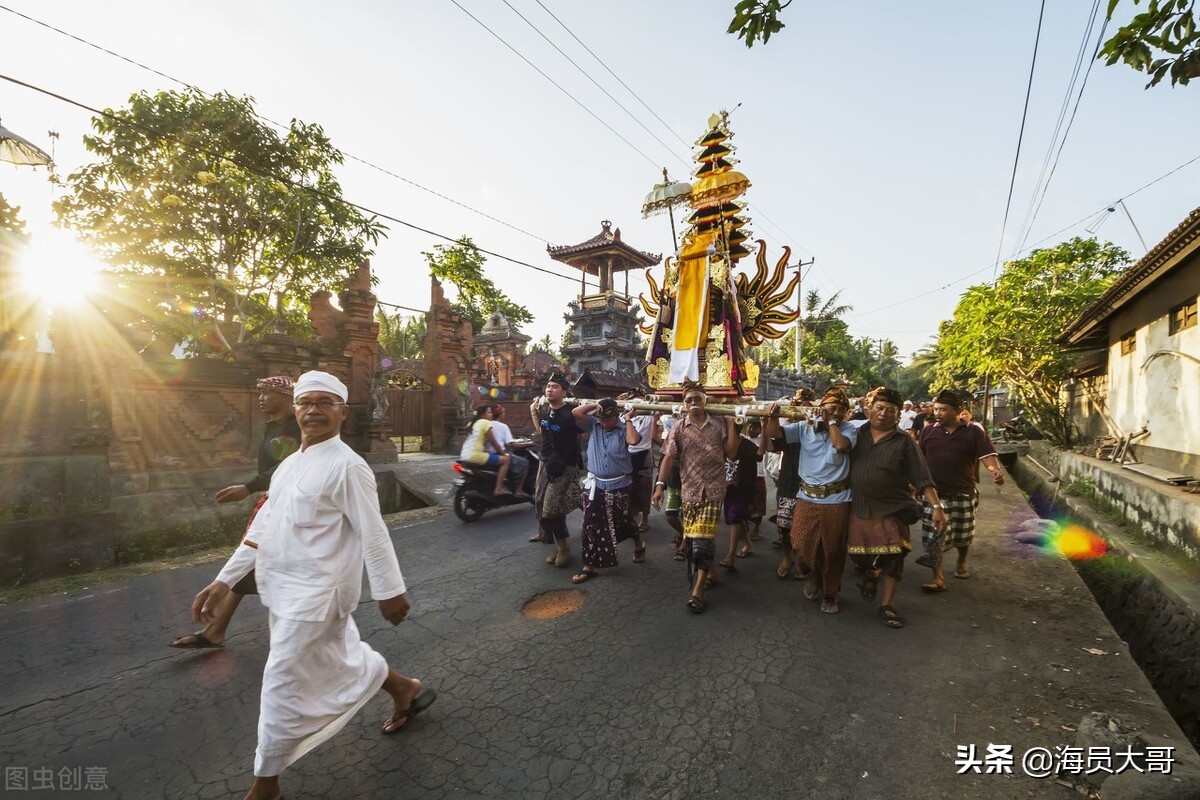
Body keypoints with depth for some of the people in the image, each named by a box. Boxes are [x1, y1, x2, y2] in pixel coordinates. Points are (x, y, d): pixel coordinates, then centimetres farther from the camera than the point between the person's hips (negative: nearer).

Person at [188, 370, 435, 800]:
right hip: (284, 589, 9)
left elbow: (373, 534, -18)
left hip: (315, 593, -9)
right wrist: (224, 580, 10)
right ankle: (405, 689, 45)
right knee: (341, 657, 22)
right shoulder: (289, 465, 8)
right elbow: (263, 527, 13)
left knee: (282, 684, 4)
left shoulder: (346, 466, -19)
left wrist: (390, 591, -13)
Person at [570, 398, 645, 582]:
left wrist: (628, 420, -14)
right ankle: (589, 566, 14)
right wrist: (595, 405, -7)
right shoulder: (593, 425, 0)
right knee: (591, 526, 2)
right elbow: (576, 412, -12)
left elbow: (634, 440, -27)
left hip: (619, 485, -2)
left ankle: (639, 544, 46)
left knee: (622, 522, 15)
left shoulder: (624, 429, -6)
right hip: (595, 484, 2)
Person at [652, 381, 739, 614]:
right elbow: (668, 457, -4)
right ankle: (705, 574, 33)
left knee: (703, 539, -8)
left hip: (713, 491, -1)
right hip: (689, 490, 1)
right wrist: (659, 484, -14)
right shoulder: (678, 428, 1)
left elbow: (731, 453, 0)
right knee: (690, 539, 9)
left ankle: (698, 591, -3)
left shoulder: (718, 426, 3)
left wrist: (731, 423, -2)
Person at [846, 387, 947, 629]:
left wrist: (937, 507, -16)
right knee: (859, 554, 10)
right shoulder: (858, 433, 1)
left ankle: (887, 606, 21)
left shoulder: (904, 442, -5)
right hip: (859, 508, 2)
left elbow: (922, 478, -8)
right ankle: (871, 573, 45)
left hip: (892, 510, -1)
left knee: (893, 558, 2)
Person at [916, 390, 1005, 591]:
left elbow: (987, 455, -13)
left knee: (963, 535, 17)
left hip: (964, 494, 0)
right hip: (935, 493, 0)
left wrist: (996, 470, -34)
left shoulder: (974, 431, -4)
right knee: (934, 536, -4)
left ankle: (962, 562, 45)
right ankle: (938, 578, 2)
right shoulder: (928, 431, 1)